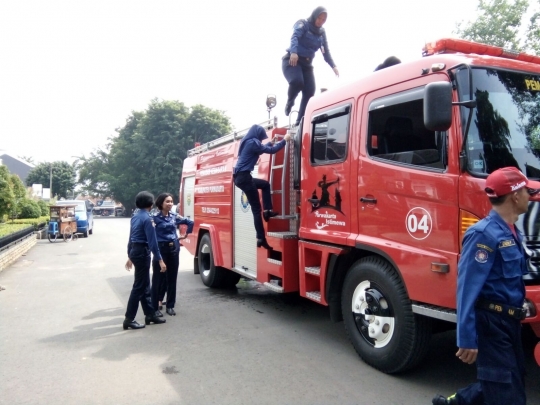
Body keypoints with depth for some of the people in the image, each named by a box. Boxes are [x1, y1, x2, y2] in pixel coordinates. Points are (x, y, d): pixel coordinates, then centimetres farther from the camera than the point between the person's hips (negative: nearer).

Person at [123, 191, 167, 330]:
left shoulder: (135, 217, 11)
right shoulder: (147, 218, -15)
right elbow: (152, 241, -19)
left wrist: (130, 257, 24)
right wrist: (160, 259, -18)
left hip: (135, 251, 9)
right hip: (142, 252, -9)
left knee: (145, 286, 14)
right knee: (139, 287, -2)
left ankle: (150, 314, 22)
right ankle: (129, 319, 4)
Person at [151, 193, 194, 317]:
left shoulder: (175, 216, 7)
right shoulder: (155, 218, -7)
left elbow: (190, 222, 18)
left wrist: (186, 234, 18)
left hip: (174, 249, 5)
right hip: (161, 249, -4)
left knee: (172, 278, 9)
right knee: (158, 279, 1)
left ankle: (170, 306, 20)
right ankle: (155, 307, 11)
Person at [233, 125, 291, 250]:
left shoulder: (248, 142, 17)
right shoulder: (253, 142, -11)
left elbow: (261, 149, 33)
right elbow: (271, 150, -12)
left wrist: (271, 142, 37)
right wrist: (284, 140, -1)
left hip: (241, 176, 10)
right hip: (243, 177, -10)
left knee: (266, 184, 28)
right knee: (256, 208, -5)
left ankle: (267, 211, 21)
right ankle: (261, 239, -4)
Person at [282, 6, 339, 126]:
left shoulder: (322, 32, 13)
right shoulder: (302, 24, -4)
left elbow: (326, 51, 12)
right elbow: (295, 37, -23)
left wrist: (333, 66, -4)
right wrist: (294, 52, -44)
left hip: (306, 64, 6)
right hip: (292, 60, -6)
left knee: (310, 92, -10)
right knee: (297, 81, -33)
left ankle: (300, 122, -4)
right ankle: (289, 103, -3)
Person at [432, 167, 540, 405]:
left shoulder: (512, 232, 8)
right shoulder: (484, 234, -22)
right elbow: (467, 289, -25)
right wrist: (467, 339, -25)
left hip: (509, 321, 10)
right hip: (491, 323, -10)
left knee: (501, 383, 22)